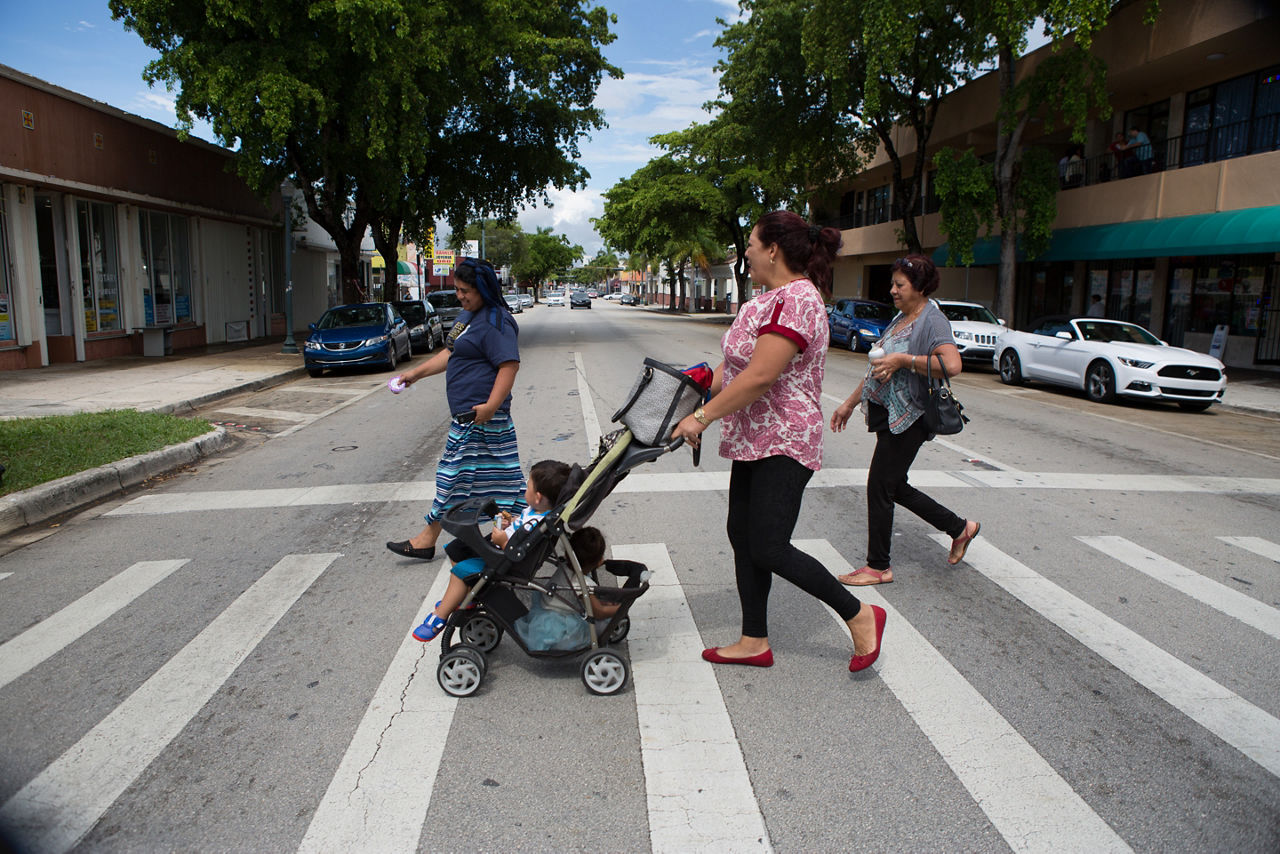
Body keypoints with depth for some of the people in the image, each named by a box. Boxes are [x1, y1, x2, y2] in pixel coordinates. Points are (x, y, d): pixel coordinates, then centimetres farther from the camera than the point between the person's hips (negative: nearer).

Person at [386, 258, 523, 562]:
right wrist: (416, 373, 24)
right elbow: (450, 354, 27)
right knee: (498, 472, 12)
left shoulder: (495, 323, -16)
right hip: (467, 412, 10)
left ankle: (428, 539, 8)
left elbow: (509, 365, -23)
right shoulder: (468, 315, 17)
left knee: (455, 470, -2)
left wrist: (491, 405, -31)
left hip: (479, 415, -10)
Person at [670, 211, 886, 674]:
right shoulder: (771, 298, 14)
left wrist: (702, 417, -23)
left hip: (783, 444, -10)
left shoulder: (796, 300, -20)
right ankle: (755, 641, 23)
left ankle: (860, 615, 10)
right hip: (754, 440, 10)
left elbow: (759, 376, -27)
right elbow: (734, 363, 17)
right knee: (742, 537, 12)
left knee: (769, 550, -9)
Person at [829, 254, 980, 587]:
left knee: (880, 487, -3)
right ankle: (960, 528, 31)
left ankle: (878, 566, 11)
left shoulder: (932, 320, -13)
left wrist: (904, 360, -25)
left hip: (907, 419, -10)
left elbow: (952, 364, -30)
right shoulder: (901, 319, 15)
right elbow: (878, 369, 22)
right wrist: (849, 404, 22)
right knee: (894, 487, 15)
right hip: (887, 414, 10)